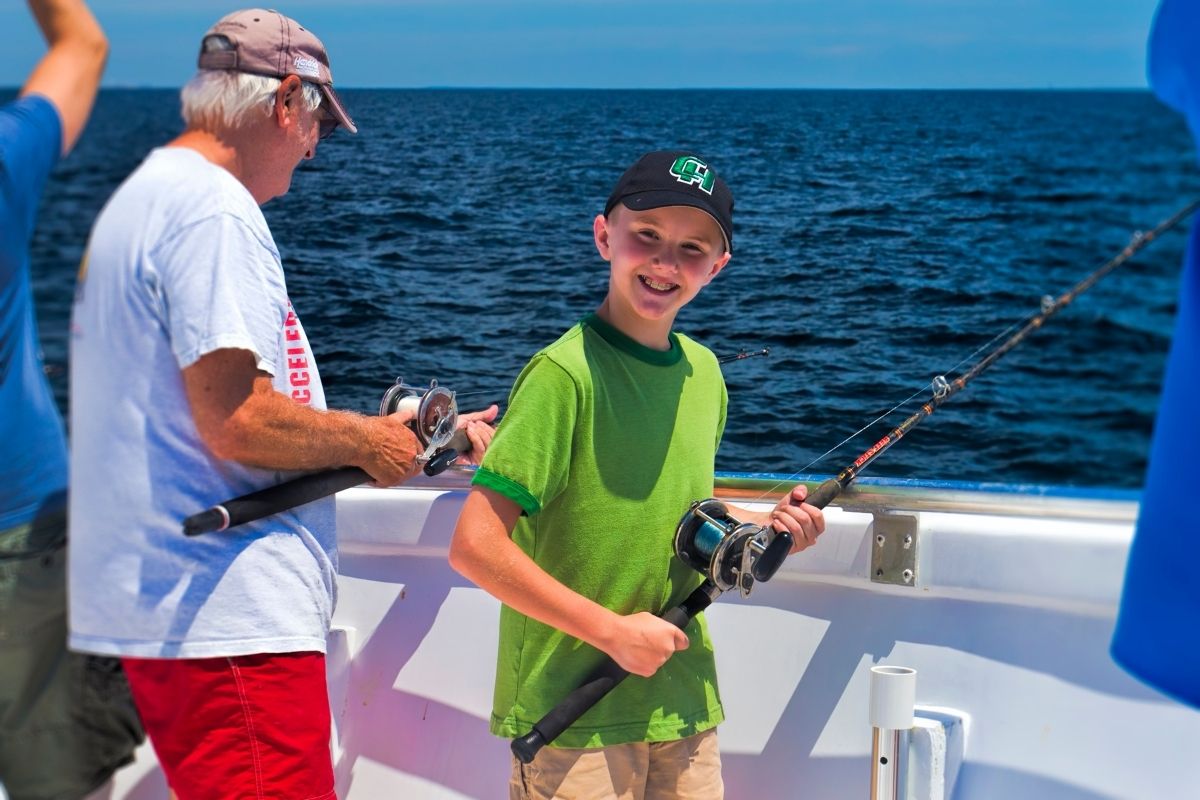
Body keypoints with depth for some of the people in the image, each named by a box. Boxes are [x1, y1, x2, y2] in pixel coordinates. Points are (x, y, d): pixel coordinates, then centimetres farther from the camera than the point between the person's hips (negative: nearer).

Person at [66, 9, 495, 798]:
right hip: (228, 612, -11)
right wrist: (368, 441, -4)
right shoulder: (216, 211, -15)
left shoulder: (143, 197, 19)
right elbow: (238, 423, -22)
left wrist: (413, 439, 20)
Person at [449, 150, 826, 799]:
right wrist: (613, 630, -18)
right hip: (572, 718, -7)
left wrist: (765, 525, 4)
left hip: (683, 707, 7)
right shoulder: (566, 373, -17)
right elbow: (474, 546, -21)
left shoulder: (703, 372, 6)